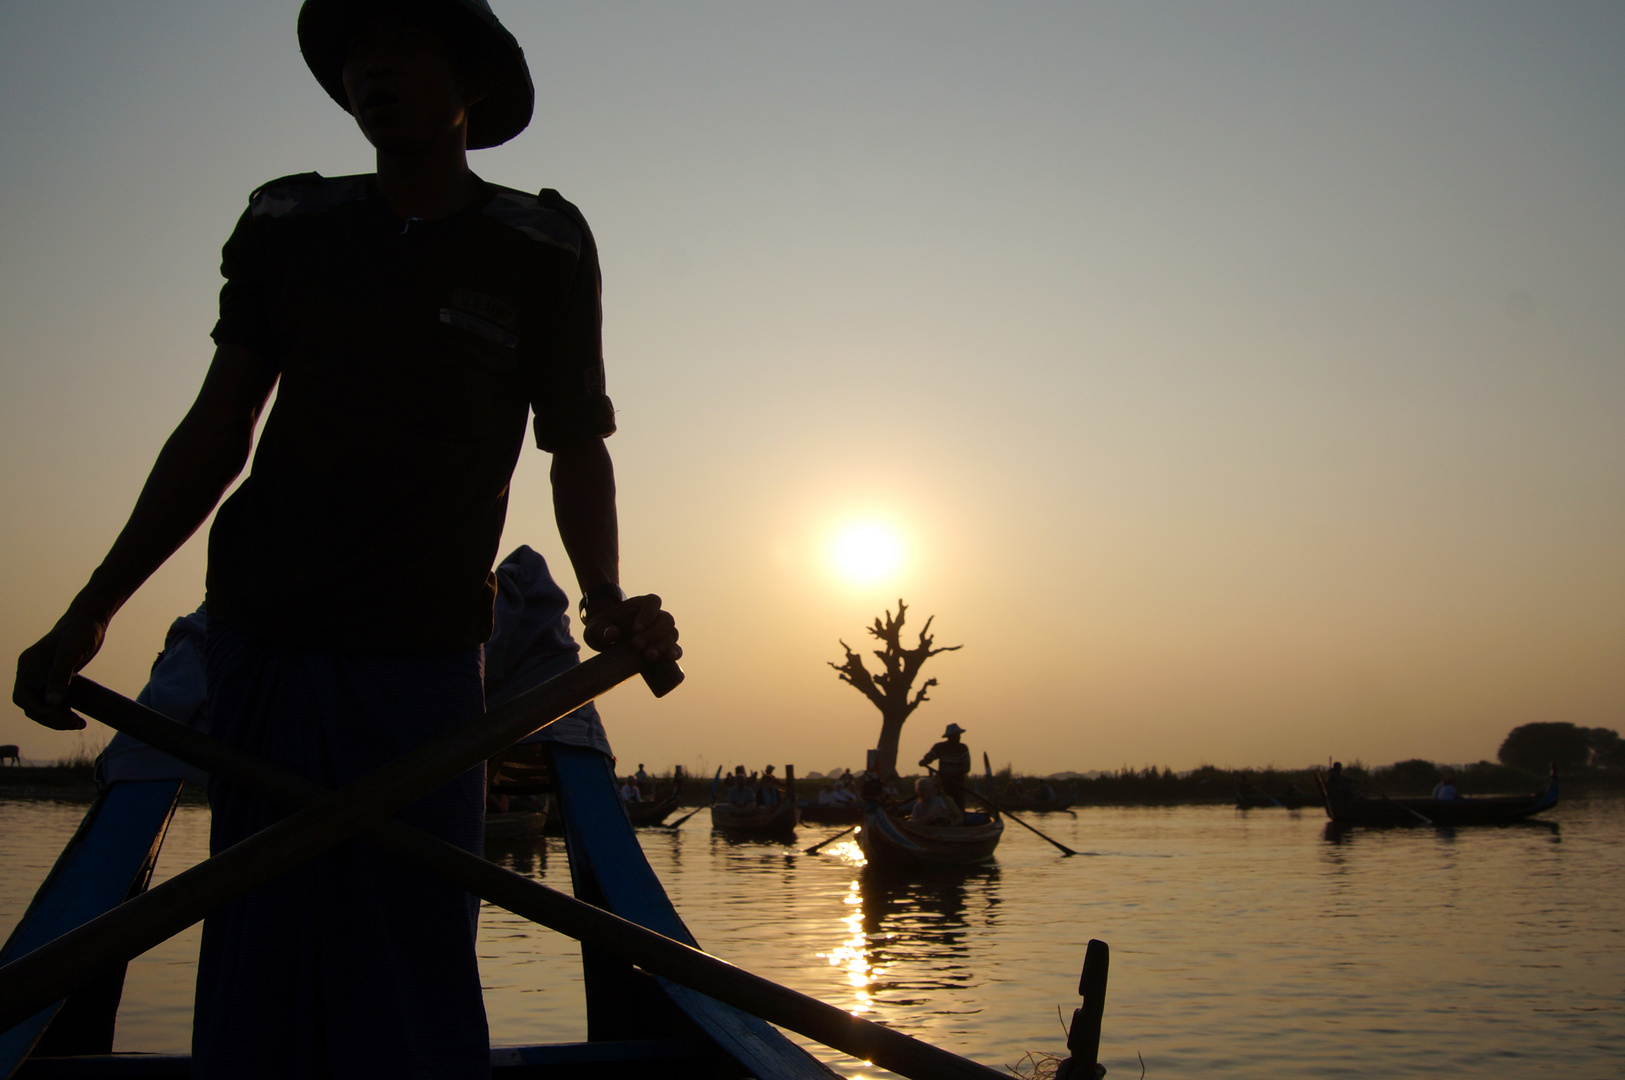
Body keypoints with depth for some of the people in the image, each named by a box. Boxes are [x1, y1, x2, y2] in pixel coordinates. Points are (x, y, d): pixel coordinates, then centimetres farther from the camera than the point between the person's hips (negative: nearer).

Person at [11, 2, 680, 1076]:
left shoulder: (541, 250, 2)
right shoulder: (289, 228, 9)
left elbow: (576, 449, 2)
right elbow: (215, 434, 10)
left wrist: (608, 600, -16)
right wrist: (90, 612, 6)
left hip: (422, 663, -2)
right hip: (261, 647, 3)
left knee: (412, 975, 0)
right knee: (258, 972, 8)